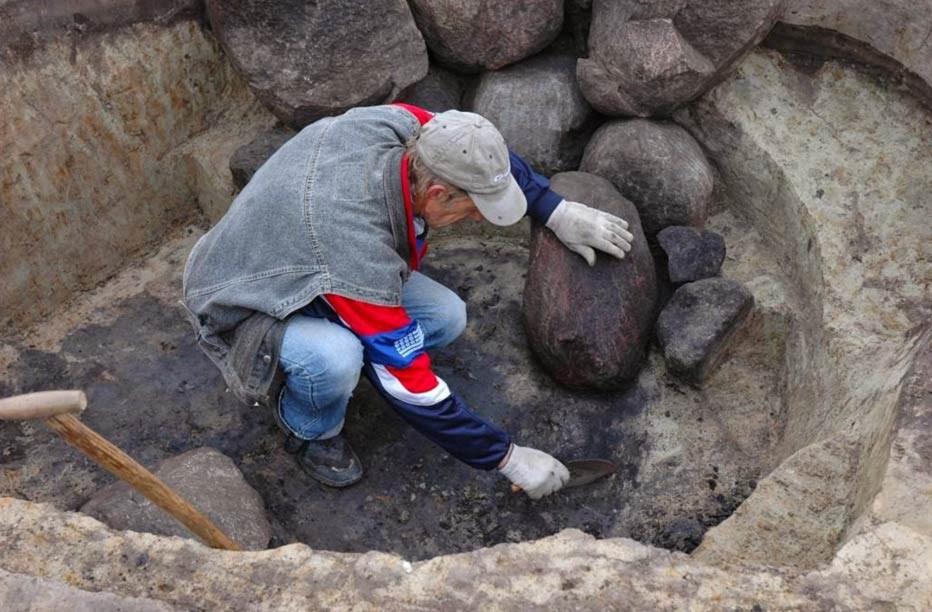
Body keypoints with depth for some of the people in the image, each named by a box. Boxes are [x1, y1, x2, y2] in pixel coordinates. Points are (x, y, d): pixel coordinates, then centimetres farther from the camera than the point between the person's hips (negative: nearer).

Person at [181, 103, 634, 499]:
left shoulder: (400, 124, -23)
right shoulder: (360, 251, -41)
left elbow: (482, 156, 1)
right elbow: (410, 384, -30)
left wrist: (559, 213, -4)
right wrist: (508, 458, -21)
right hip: (238, 308, -7)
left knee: (446, 317, -10)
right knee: (335, 360, -38)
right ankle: (308, 430, -4)